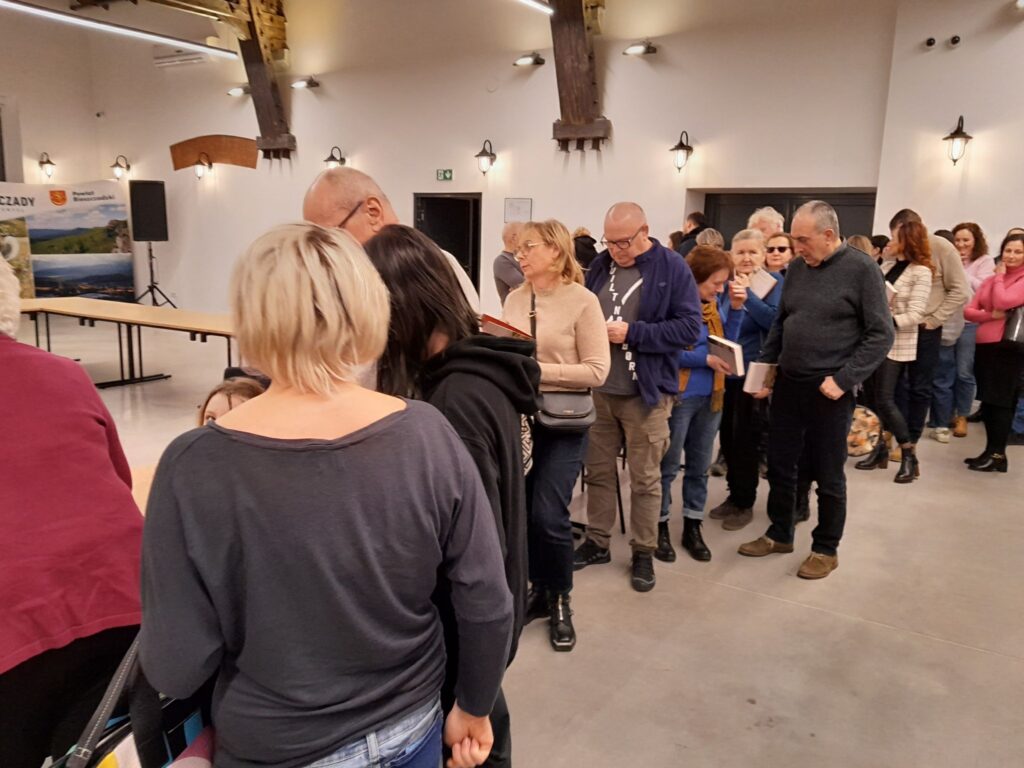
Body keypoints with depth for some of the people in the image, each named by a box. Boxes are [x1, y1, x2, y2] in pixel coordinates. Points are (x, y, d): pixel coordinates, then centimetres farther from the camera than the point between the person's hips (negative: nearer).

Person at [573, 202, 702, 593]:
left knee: (644, 478, 8)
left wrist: (632, 333, -20)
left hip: (646, 392, -4)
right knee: (598, 471, 14)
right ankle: (597, 542, 30)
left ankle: (643, 553, 23)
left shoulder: (672, 268, -8)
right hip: (598, 389, 5)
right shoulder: (599, 265, 5)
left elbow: (689, 327, -14)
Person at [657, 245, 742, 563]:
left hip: (711, 395, 7)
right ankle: (661, 528, 19)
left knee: (700, 465, 14)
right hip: (678, 395, -6)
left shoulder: (718, 301, 6)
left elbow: (727, 342, 6)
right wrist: (705, 359, -20)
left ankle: (692, 527, 27)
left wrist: (735, 309, -4)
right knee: (668, 465, 5)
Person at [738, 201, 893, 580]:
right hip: (787, 384, 6)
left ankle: (826, 549, 24)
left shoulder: (861, 268, -10)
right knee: (779, 465, 13)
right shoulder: (796, 268, 7)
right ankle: (779, 534, 31)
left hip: (829, 391, -5)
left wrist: (843, 379, -17)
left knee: (828, 475, 7)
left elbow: (881, 334, -11)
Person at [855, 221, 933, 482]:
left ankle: (909, 455, 4)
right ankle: (881, 448, 22)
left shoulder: (921, 272, -10)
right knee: (875, 398, 10)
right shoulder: (887, 265, 9)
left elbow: (914, 315, -17)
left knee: (885, 399, -9)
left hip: (897, 343, -6)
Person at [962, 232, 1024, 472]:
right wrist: (991, 315, -12)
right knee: (987, 401, 10)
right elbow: (968, 310, 9)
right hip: (984, 345, 7)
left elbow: (1003, 302, -20)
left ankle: (998, 454, 1)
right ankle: (991, 451, 18)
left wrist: (999, 276, -3)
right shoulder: (990, 280, 16)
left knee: (1001, 401, -5)